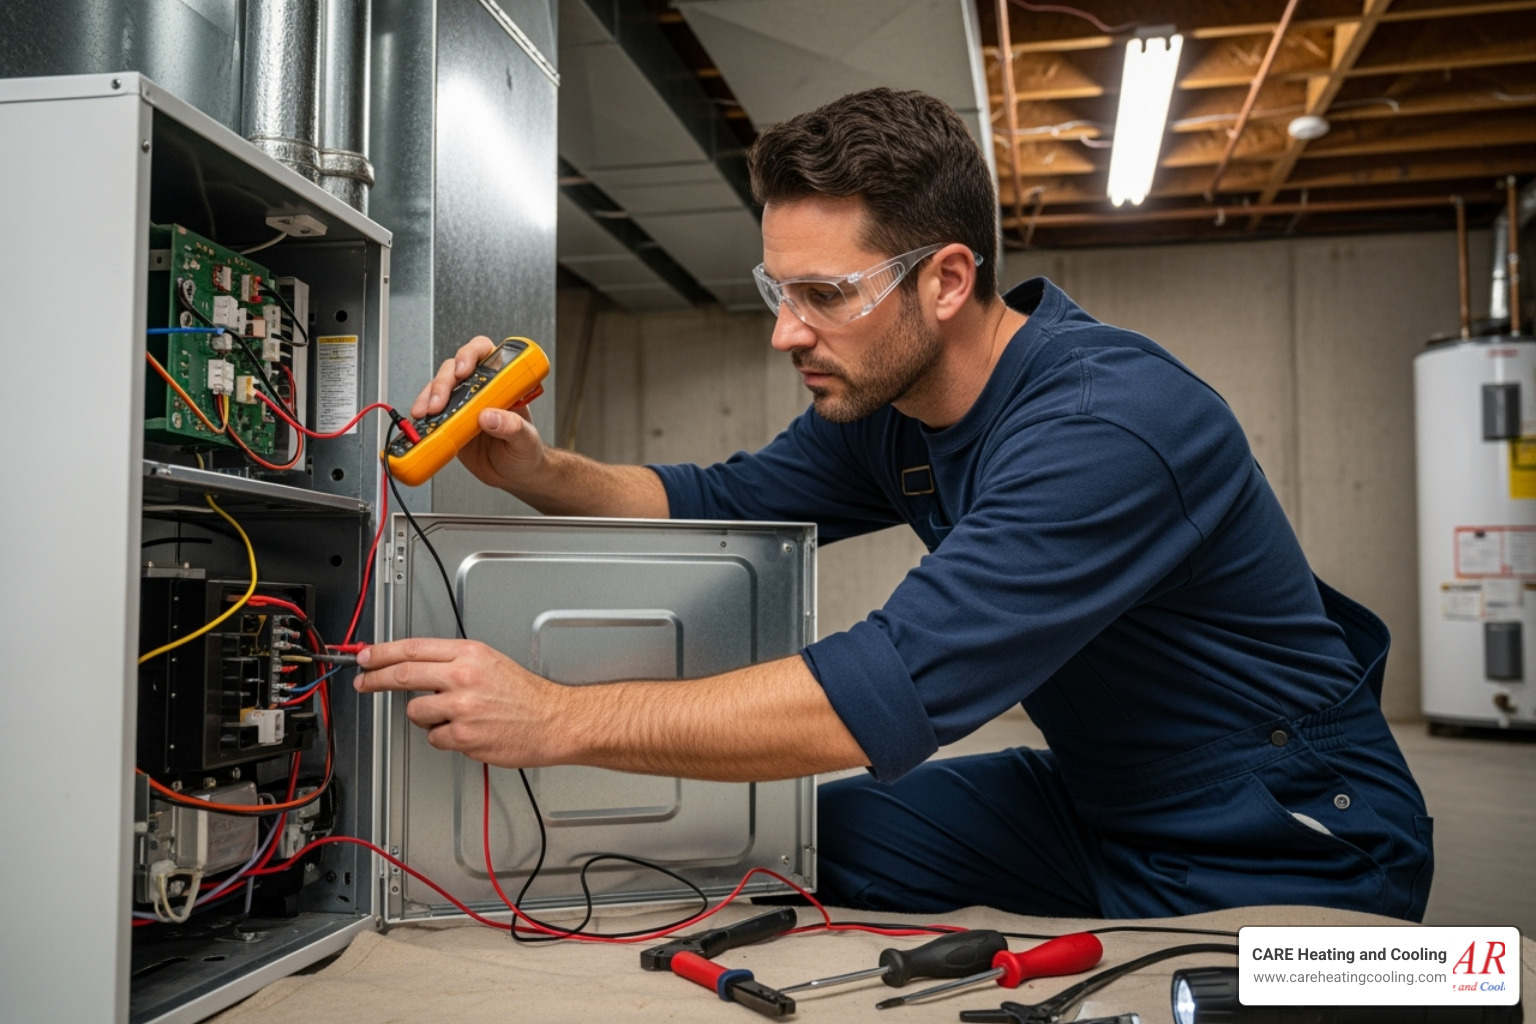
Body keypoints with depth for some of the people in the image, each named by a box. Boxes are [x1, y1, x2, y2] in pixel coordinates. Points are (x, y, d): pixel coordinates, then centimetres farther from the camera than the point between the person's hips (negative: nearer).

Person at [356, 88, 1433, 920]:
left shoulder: (1109, 423, -31)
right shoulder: (883, 401, -3)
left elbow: (898, 687, -37)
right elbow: (720, 502, 6)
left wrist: (560, 718, -35)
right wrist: (539, 471, -14)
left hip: (1283, 858, -7)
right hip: (1093, 803, 8)